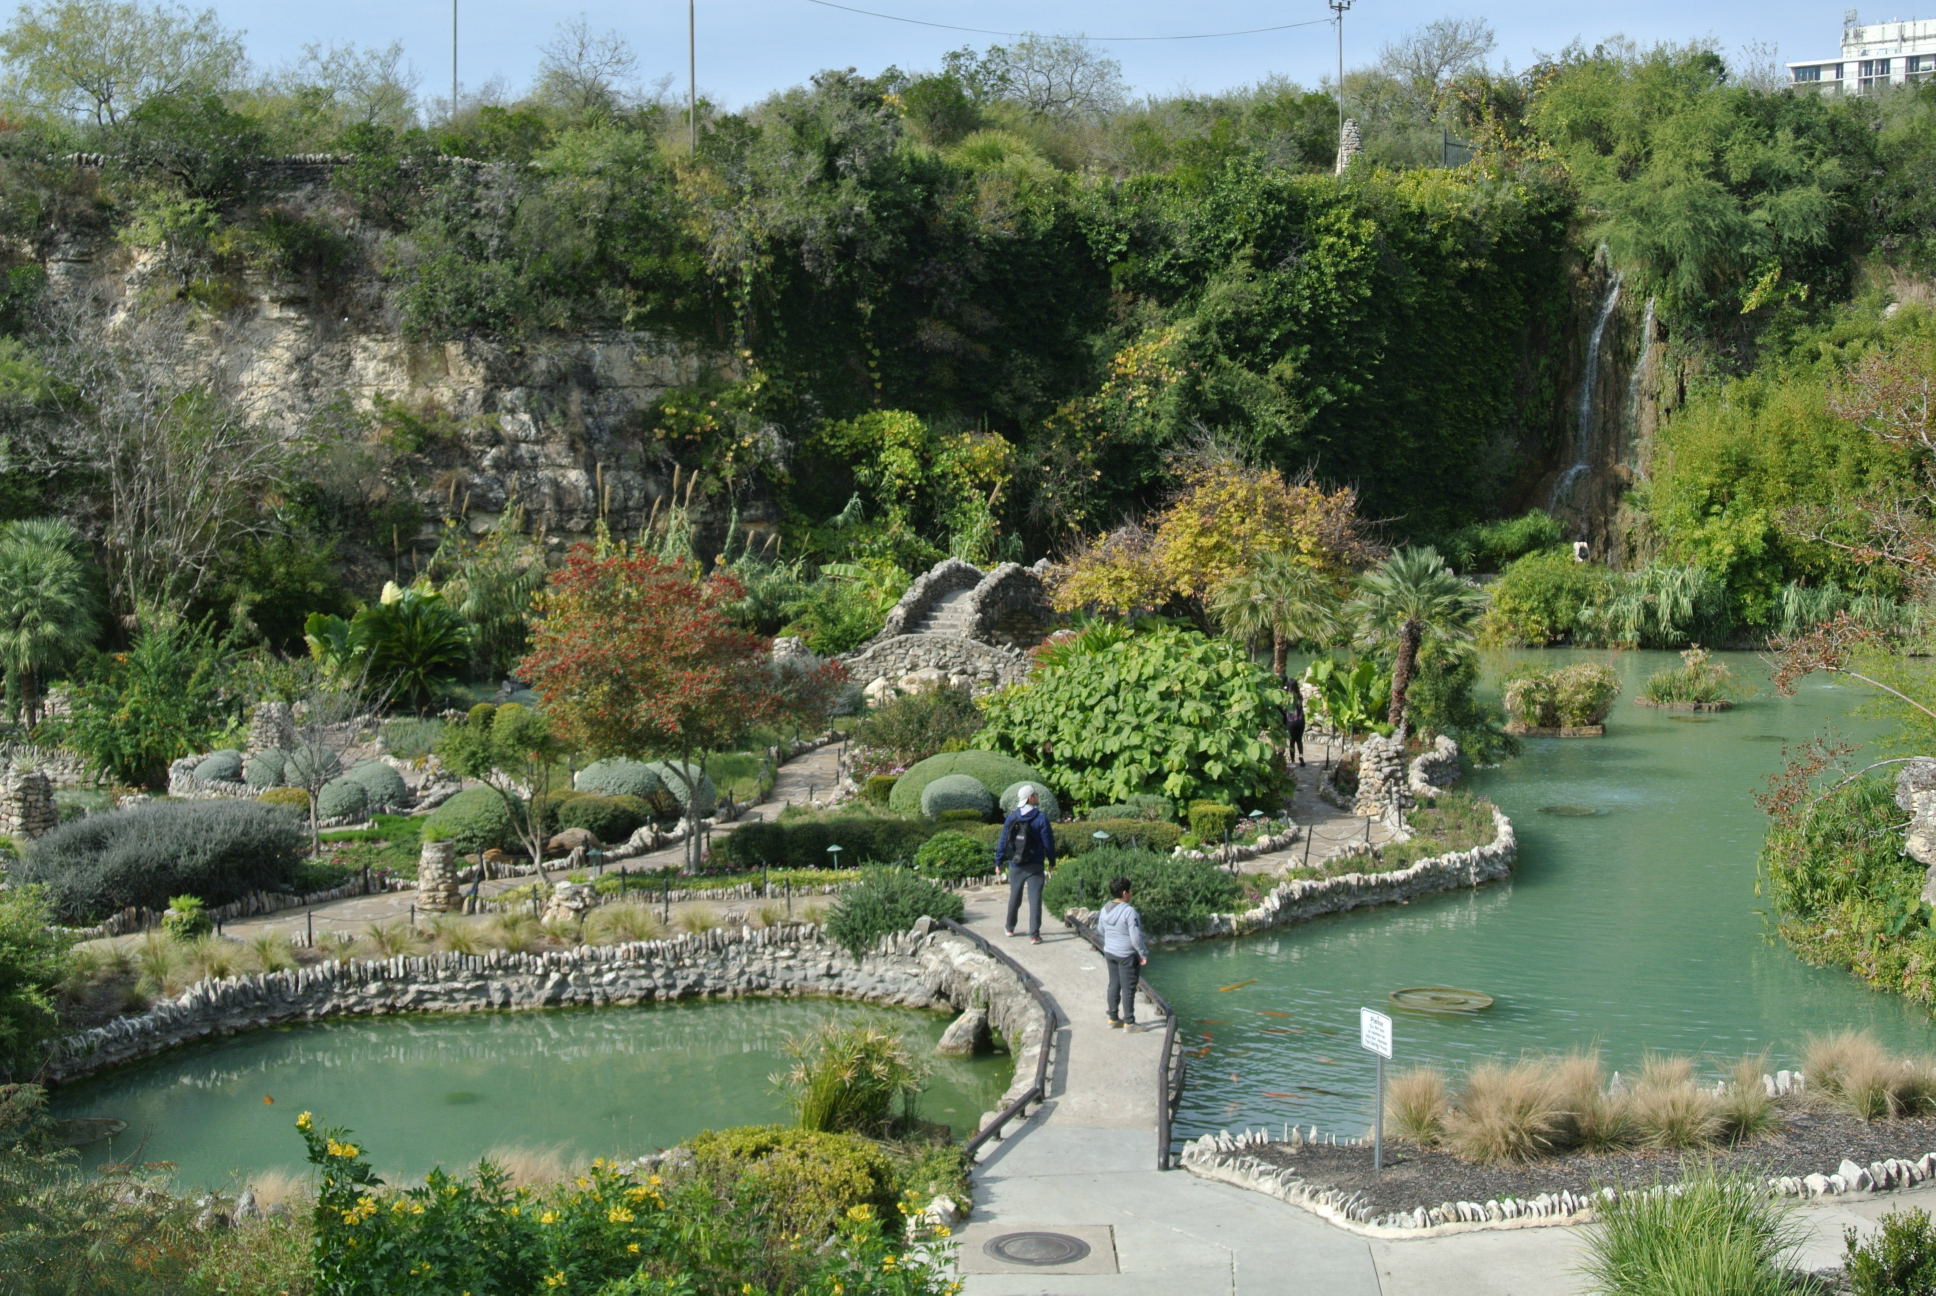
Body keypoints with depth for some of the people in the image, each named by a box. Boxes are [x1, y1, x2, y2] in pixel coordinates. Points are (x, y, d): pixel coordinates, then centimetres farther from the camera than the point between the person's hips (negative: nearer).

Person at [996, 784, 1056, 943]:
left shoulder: (1011, 819, 0)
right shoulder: (1041, 818, -11)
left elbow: (1003, 842, 3)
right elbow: (1048, 842, -9)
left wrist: (999, 862, 11)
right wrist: (1051, 862, 3)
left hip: (1015, 866, 4)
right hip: (1035, 867, -4)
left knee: (1014, 897, 20)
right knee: (1035, 899, -2)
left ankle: (1009, 927, 34)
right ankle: (1034, 934, -8)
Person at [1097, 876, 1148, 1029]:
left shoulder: (1105, 909, 0)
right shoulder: (1129, 911, -23)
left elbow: (1100, 929, 14)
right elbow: (1136, 937, -22)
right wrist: (1144, 954, -10)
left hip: (1110, 952, 7)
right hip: (1127, 955, -7)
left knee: (1114, 985, 16)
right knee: (1128, 988, 2)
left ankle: (1113, 1019, 24)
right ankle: (1129, 1022, 8)